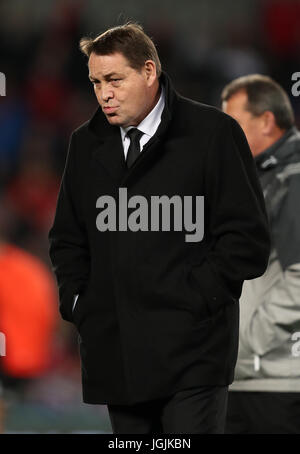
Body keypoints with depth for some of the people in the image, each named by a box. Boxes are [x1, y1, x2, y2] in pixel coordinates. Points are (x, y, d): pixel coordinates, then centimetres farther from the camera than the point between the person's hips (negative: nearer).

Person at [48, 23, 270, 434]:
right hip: (115, 352, 5)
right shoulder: (86, 143, 14)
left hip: (189, 353, -5)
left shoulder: (214, 133, -3)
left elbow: (248, 238, -5)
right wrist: (76, 300, 8)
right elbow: (67, 236, 24)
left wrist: (191, 298, -10)